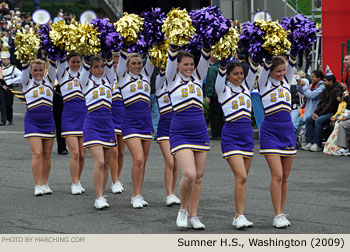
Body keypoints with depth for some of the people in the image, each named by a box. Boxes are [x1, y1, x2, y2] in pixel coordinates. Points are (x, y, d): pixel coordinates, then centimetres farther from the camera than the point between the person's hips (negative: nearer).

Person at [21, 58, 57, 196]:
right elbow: (25, 68, -8)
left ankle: (44, 184, 12)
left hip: (48, 121, 3)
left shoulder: (48, 81, 9)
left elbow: (52, 67, -1)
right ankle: (38, 185, -9)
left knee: (47, 155, 5)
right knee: (37, 154, -11)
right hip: (32, 122, -3)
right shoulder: (27, 82, 3)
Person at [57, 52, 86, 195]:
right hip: (69, 117, -3)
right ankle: (75, 184, -4)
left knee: (82, 154, 3)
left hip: (84, 116, 3)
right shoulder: (63, 74, 4)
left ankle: (78, 181, 19)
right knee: (75, 153, -11)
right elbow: (61, 61, -7)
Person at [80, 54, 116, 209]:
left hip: (107, 123, 4)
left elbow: (110, 64, 2)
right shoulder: (86, 81, 3)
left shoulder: (108, 80, 12)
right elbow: (85, 65, -8)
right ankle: (99, 198, -11)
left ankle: (101, 195, 16)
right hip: (92, 123, -4)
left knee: (106, 163, 6)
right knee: (99, 162, -15)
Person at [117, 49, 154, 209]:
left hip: (146, 122, 5)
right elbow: (123, 57, -6)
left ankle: (137, 195, 14)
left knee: (143, 162, 7)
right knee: (138, 159, -16)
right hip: (130, 122, -5)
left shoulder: (145, 75, 12)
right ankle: (136, 196, -8)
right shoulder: (123, 77, 2)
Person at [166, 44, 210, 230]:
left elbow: (205, 59, 1)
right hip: (180, 134, -5)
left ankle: (193, 216, 11)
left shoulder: (198, 78, 11)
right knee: (189, 175, -18)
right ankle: (183, 210, 4)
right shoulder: (172, 78, 2)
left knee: (198, 177, 4)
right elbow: (172, 56, -10)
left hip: (200, 132, 5)